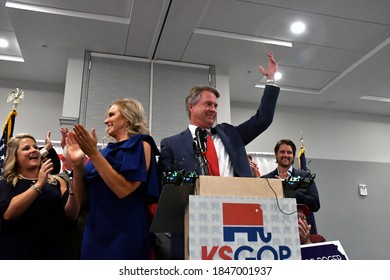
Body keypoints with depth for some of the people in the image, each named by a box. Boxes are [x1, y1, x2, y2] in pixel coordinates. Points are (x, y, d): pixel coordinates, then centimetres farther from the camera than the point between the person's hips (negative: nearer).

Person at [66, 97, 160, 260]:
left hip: (124, 235, -6)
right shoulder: (106, 152, 13)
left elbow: (123, 190, -19)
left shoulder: (140, 145, -4)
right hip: (95, 233, 6)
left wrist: (93, 153, -18)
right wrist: (77, 164, -4)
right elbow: (83, 199, 9)